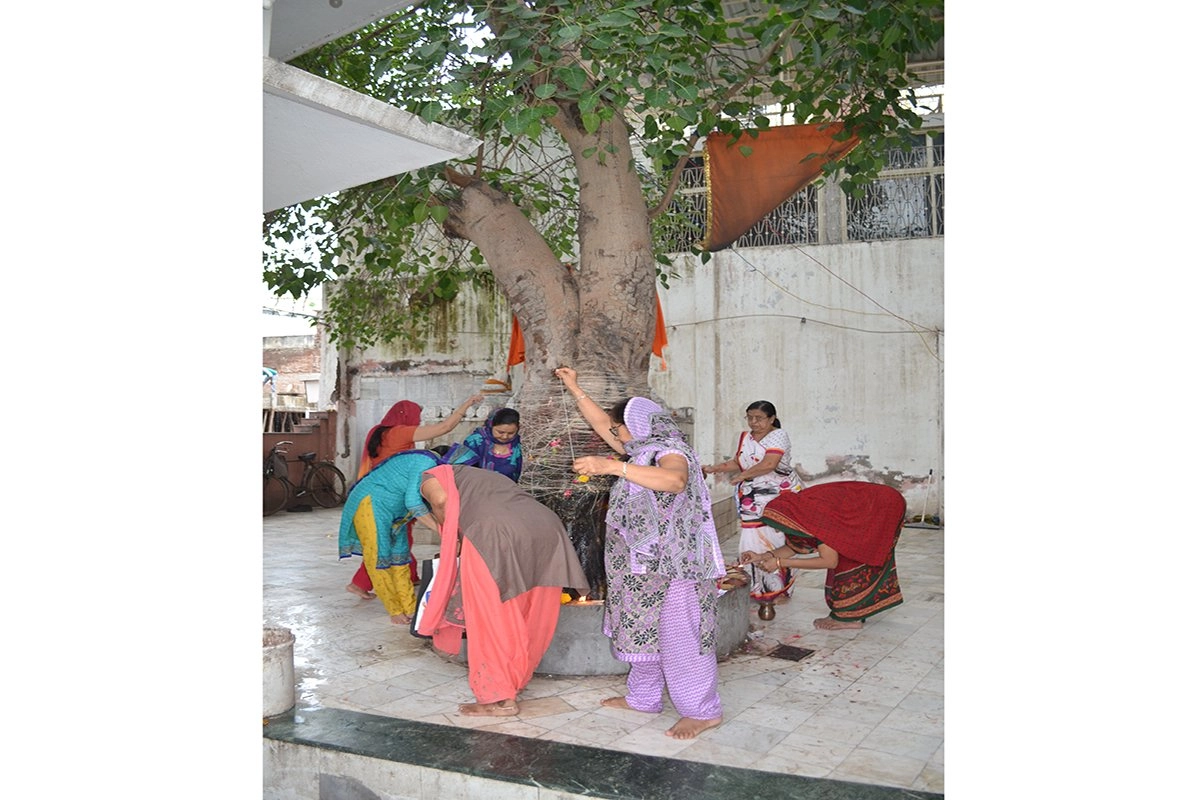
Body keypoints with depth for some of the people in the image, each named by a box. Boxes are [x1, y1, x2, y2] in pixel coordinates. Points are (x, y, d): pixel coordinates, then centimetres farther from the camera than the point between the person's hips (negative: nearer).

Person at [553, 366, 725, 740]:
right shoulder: (641, 450, 13)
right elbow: (602, 423, 23)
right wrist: (574, 388, 21)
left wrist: (612, 467, -46)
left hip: (672, 565, -10)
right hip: (644, 564, 10)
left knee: (678, 634, -6)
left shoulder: (671, 453, -16)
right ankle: (642, 696, 28)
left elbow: (675, 480, -41)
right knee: (645, 631, 16)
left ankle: (703, 711, 4)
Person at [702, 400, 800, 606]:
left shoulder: (779, 435, -8)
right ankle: (759, 588, 9)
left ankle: (779, 589, 4)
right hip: (752, 500, 6)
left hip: (778, 497, -6)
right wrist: (714, 468, 3)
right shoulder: (744, 437, 13)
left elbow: (769, 464, -20)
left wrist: (743, 475, -15)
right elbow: (738, 463, 17)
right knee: (755, 542, 1)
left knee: (775, 541, -7)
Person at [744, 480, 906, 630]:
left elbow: (829, 561, -29)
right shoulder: (797, 506, -11)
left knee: (850, 558, -7)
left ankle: (848, 616, 4)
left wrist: (780, 563, -29)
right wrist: (763, 556, -12)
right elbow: (793, 546, 2)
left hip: (886, 507, -8)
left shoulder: (818, 514, -35)